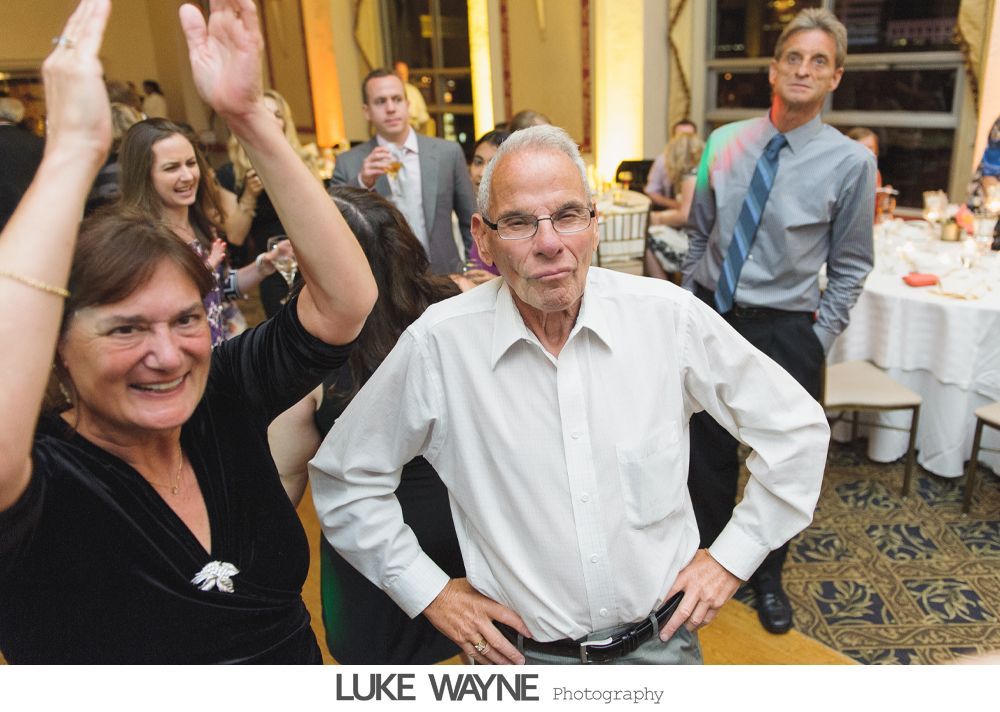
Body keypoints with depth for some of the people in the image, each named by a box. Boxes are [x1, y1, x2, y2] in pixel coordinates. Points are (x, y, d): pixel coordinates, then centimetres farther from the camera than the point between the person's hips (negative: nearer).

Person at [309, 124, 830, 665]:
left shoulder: (669, 316, -15)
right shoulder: (438, 343, -18)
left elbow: (796, 427, -2)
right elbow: (344, 478, -5)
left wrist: (733, 555, -4)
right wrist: (428, 593, -7)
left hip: (661, 640, 2)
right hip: (524, 651, -1)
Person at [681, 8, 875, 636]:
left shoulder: (850, 162, -8)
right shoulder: (725, 143, 0)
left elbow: (850, 268, -3)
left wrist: (818, 342, -6)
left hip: (784, 331, -2)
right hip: (711, 317, 3)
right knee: (709, 452, 15)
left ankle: (768, 577, 38)